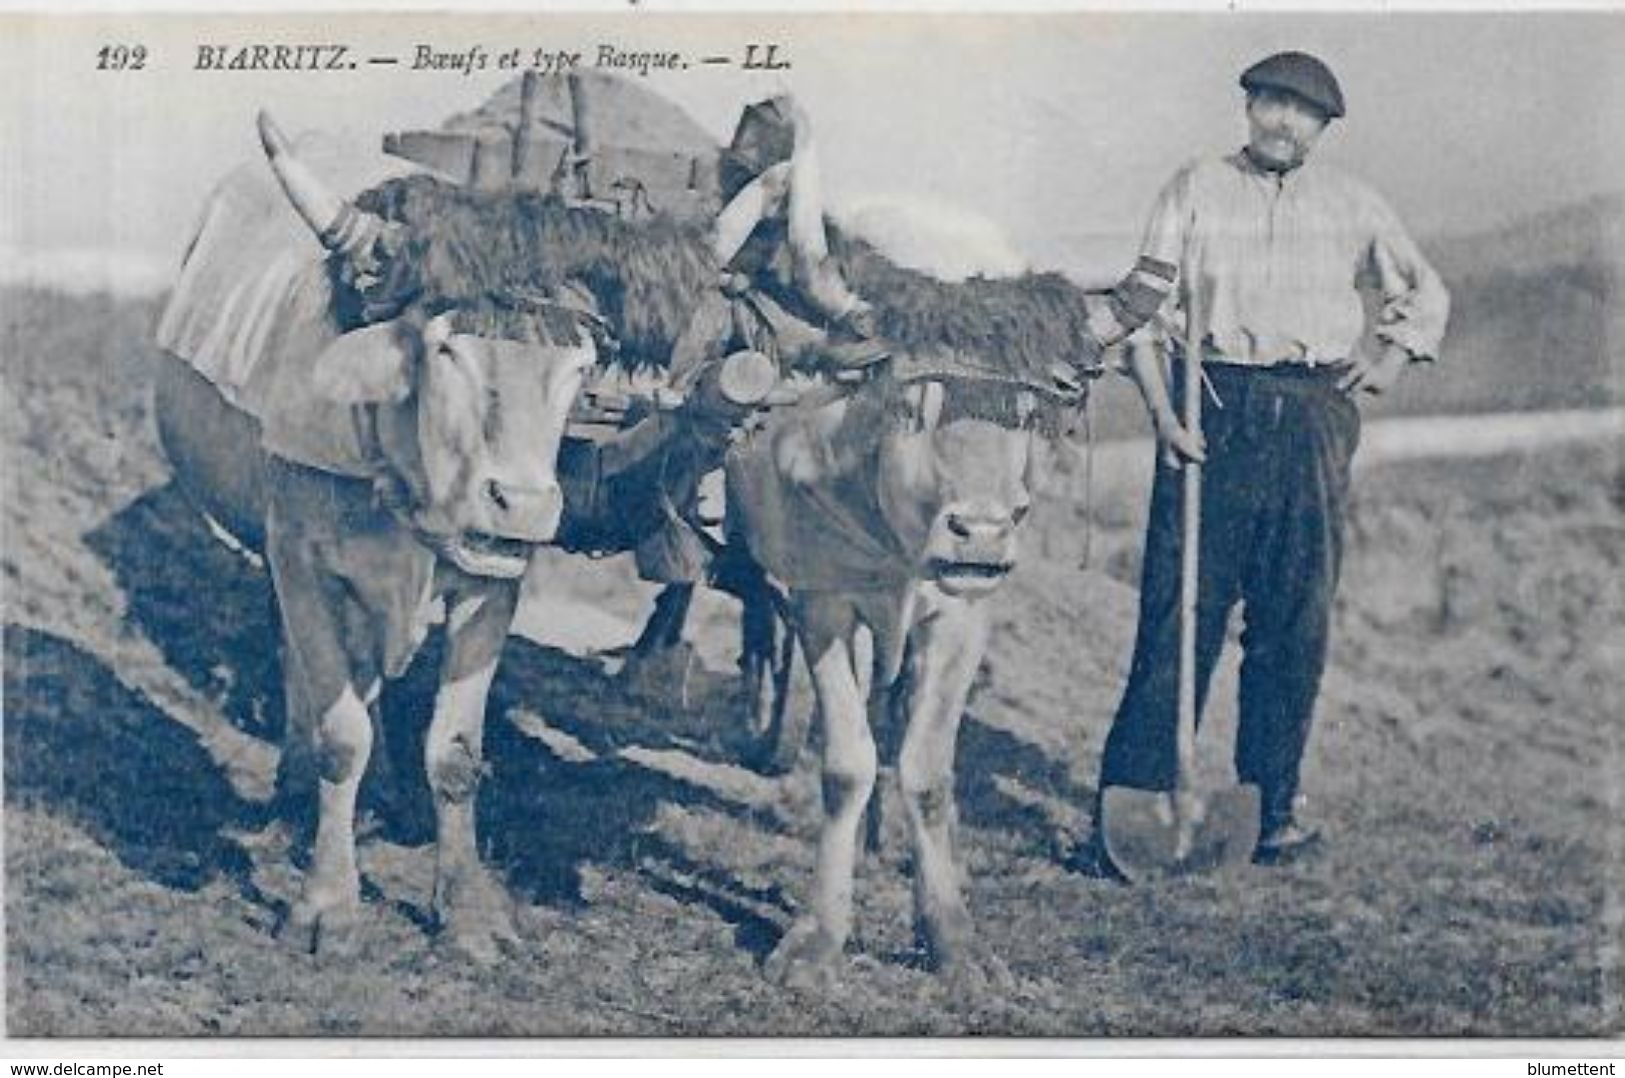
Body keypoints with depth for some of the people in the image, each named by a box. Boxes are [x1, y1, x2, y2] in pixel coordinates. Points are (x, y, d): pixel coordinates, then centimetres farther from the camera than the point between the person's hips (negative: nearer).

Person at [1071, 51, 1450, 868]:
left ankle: (1274, 803, 15)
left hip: (1312, 420, 2)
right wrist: (1161, 411, -12)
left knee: (1294, 625, 4)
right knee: (1178, 615, -6)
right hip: (1213, 412, -2)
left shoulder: (1353, 208, 13)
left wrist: (1395, 353, 6)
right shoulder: (1195, 190, 8)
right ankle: (1128, 806, -3)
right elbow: (1144, 306, 1)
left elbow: (1427, 293, 25)